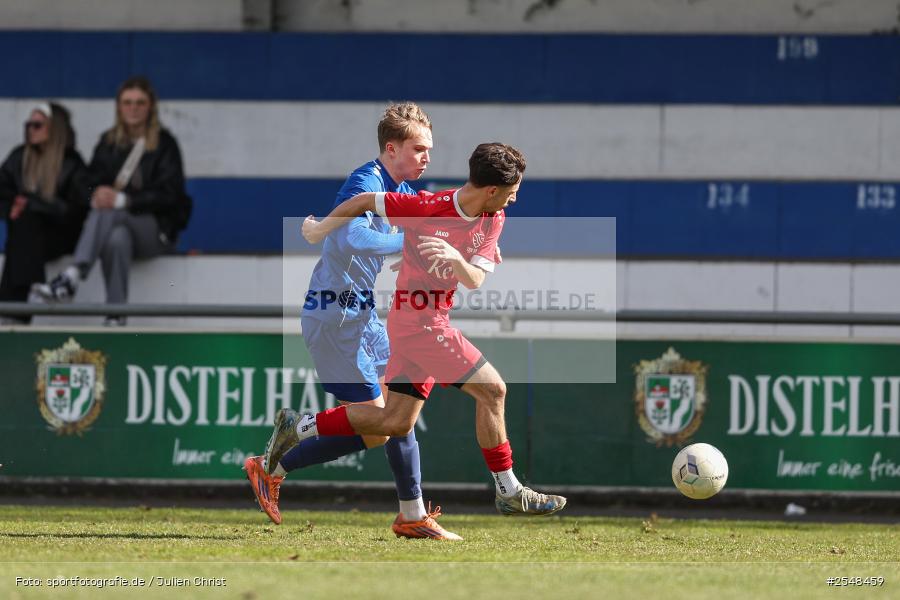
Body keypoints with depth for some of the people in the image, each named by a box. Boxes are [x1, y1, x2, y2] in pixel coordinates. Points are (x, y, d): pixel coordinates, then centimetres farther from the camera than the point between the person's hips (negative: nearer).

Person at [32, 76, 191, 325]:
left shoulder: (164, 144, 1)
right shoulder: (109, 142, 14)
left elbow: (168, 193, -8)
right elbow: (91, 184, 9)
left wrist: (122, 199, -20)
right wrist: (98, 194, -18)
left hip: (156, 230, -3)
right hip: (116, 222, 3)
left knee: (107, 213, -35)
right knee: (118, 238, -37)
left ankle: (71, 278, -51)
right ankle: (116, 319, -43)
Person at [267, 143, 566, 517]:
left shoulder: (494, 220, 0)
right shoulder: (426, 208, -20)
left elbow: (474, 281, -7)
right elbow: (364, 201, -9)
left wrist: (456, 258, -28)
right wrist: (319, 231, 3)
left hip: (431, 322, 8)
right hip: (419, 320, -8)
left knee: (396, 422, 9)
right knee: (492, 390, -10)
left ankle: (298, 427, 17)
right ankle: (510, 493, -3)